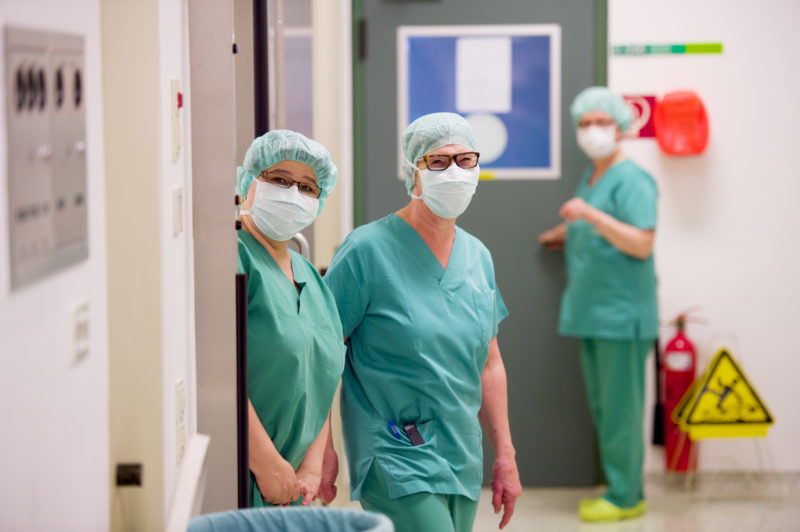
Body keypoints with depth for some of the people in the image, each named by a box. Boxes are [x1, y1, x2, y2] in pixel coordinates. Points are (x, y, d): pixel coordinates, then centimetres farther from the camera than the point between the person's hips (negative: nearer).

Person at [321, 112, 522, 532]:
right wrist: (323, 451, -12)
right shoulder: (367, 250, -10)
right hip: (396, 461, -7)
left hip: (463, 462, 7)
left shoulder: (478, 256, 10)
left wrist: (504, 454, 16)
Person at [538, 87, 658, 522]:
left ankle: (625, 498, 3)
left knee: (620, 409, -5)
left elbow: (642, 243, -23)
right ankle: (620, 489, 20)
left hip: (621, 316, -9)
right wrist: (570, 230, 36)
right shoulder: (592, 175, 16)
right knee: (602, 408, 12)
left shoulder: (631, 180, -12)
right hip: (591, 314, 9)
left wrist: (590, 215, -27)